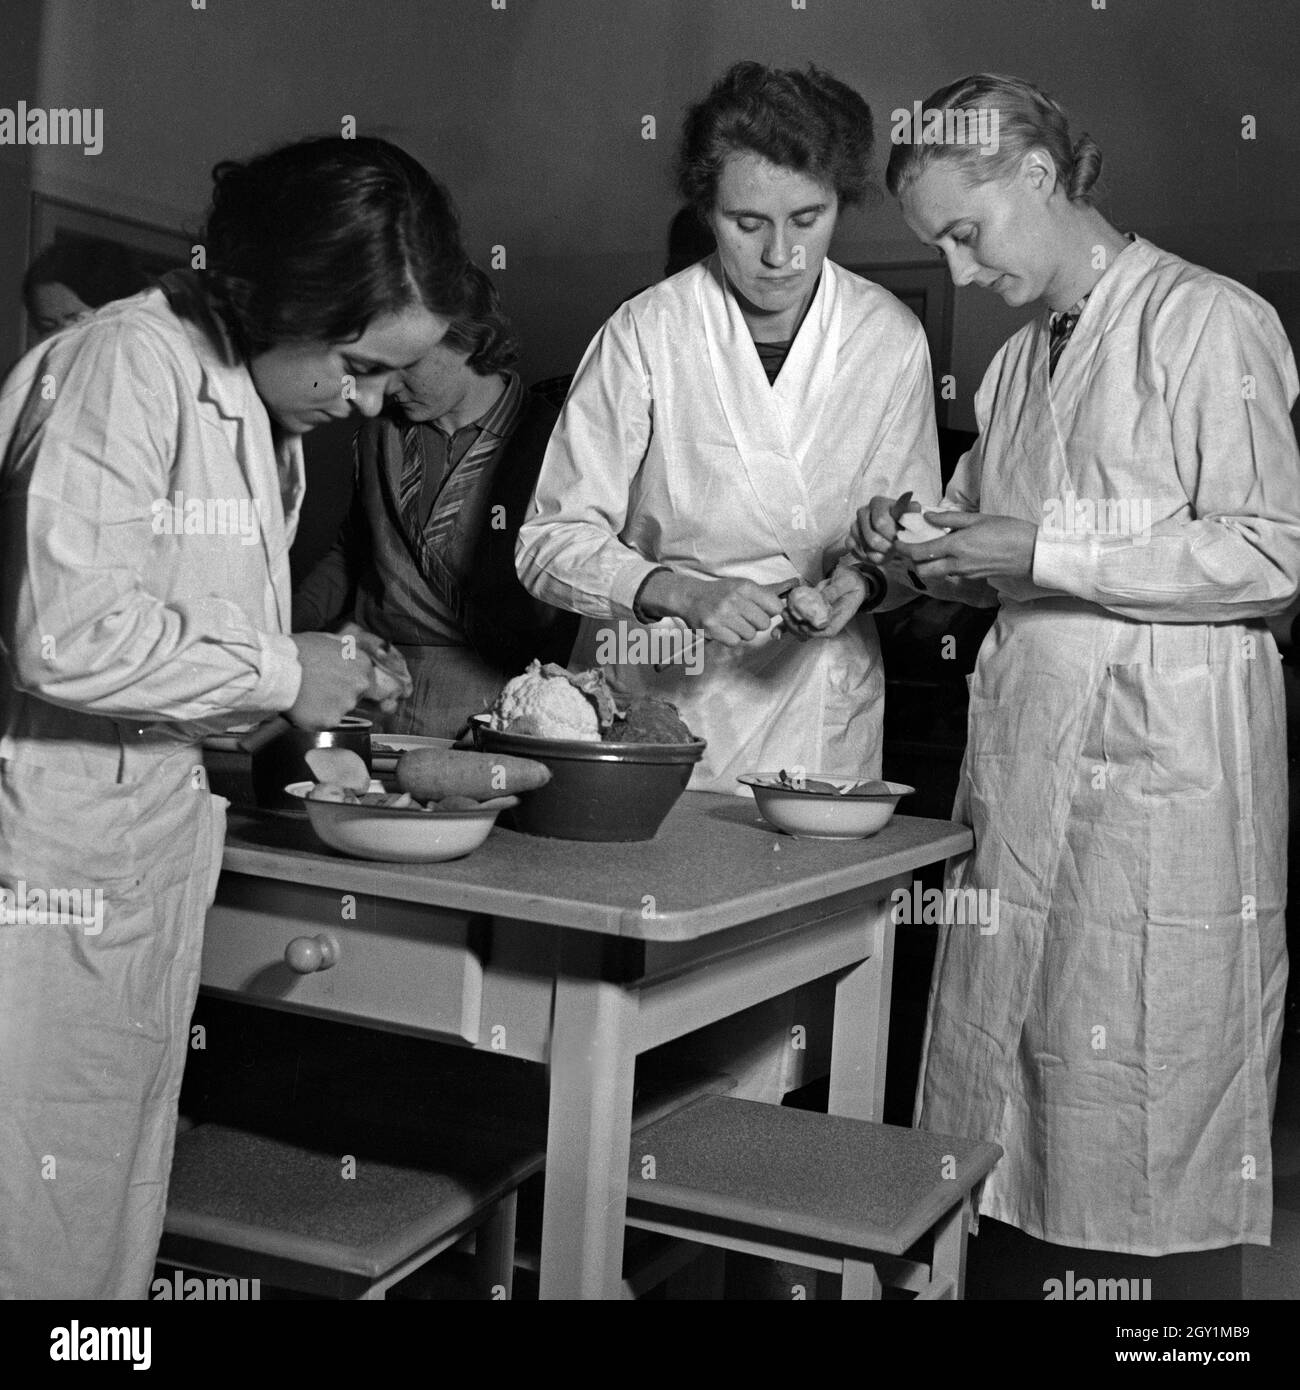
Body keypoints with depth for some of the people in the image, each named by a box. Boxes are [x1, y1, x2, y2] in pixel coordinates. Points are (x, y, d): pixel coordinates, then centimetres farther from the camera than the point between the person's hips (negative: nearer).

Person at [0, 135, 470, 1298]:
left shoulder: (261, 401, 11)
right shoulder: (130, 367, -17)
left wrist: (314, 708, 1)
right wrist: (280, 674, -16)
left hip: (160, 819, 9)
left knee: (128, 1196, 17)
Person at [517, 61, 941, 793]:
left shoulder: (892, 338, -4)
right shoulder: (645, 333, -13)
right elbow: (552, 544, -11)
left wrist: (863, 577, -14)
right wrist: (680, 592, -26)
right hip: (661, 699, -2)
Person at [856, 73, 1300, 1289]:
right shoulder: (1017, 361, 17)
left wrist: (1046, 549, -16)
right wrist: (924, 547, 2)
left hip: (1163, 756, -7)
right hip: (1023, 752, 7)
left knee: (1143, 1108, -1)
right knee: (1002, 1091, 9)